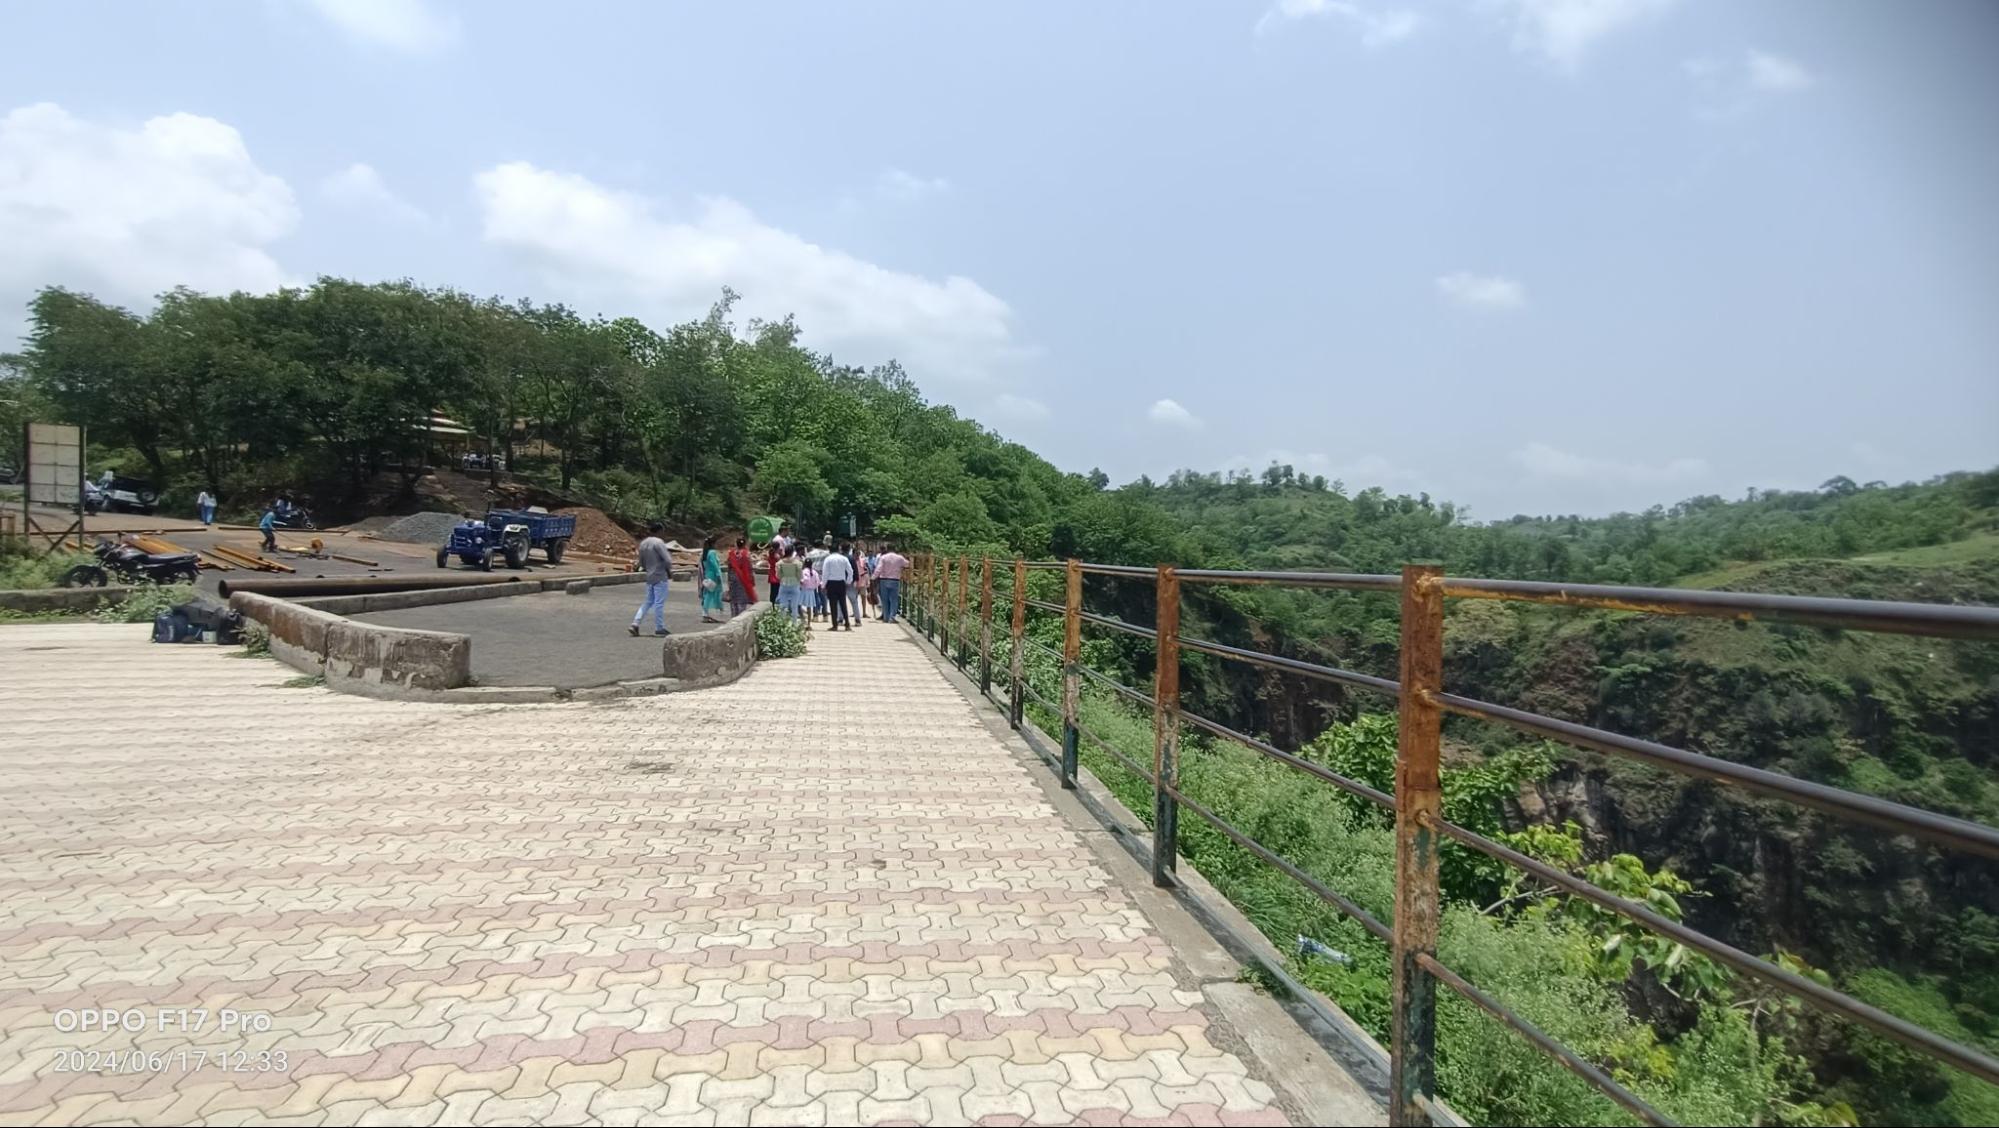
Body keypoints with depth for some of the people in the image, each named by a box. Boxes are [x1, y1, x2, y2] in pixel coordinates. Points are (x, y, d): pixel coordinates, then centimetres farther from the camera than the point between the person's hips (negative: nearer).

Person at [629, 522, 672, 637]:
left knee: (648, 602, 15)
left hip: (649, 577, 7)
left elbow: (641, 563, 16)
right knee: (659, 603, 0)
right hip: (660, 577, -7)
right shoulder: (658, 542, -14)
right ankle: (659, 628, 7)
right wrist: (669, 571, -2)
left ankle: (635, 623, 7)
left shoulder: (642, 544, 9)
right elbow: (667, 560, -19)